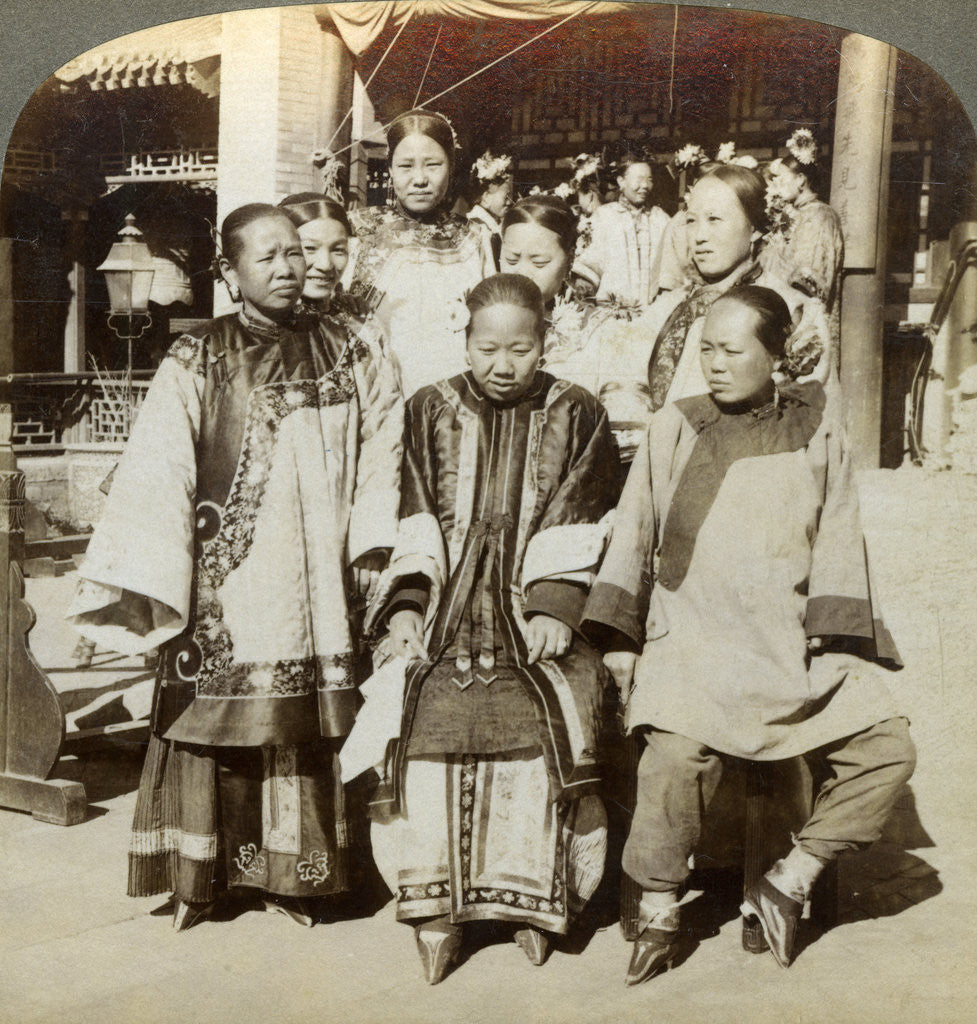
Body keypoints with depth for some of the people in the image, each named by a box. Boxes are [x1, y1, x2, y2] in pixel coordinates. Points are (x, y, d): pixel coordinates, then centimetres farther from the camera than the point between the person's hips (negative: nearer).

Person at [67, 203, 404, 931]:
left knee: (305, 725, 6)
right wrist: (141, 590, -12)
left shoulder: (348, 354, 7)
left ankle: (292, 874, 19)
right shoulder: (195, 365, -2)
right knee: (212, 712, 1)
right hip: (226, 582, -2)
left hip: (313, 585, 2)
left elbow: (385, 441, 9)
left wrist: (371, 541, 0)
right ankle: (200, 876, 16)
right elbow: (158, 476, -7)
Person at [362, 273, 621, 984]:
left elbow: (577, 526, 2)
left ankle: (534, 897, -1)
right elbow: (412, 519, 7)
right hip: (447, 613, 1)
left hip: (533, 617, -1)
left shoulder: (577, 416, 9)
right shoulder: (430, 412, 13)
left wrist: (554, 608, -11)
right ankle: (436, 904, -7)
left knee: (544, 732, -17)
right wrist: (406, 602, -6)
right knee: (432, 731, -16)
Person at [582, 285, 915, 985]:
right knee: (678, 750, -26)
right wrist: (618, 636, 1)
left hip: (796, 638, 2)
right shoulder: (676, 427, 6)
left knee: (889, 746, -11)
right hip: (694, 633, -2)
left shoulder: (818, 419, 8)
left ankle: (789, 883, 4)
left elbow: (837, 534, 7)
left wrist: (837, 639, -2)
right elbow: (635, 533, 8)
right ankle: (659, 913, -5)